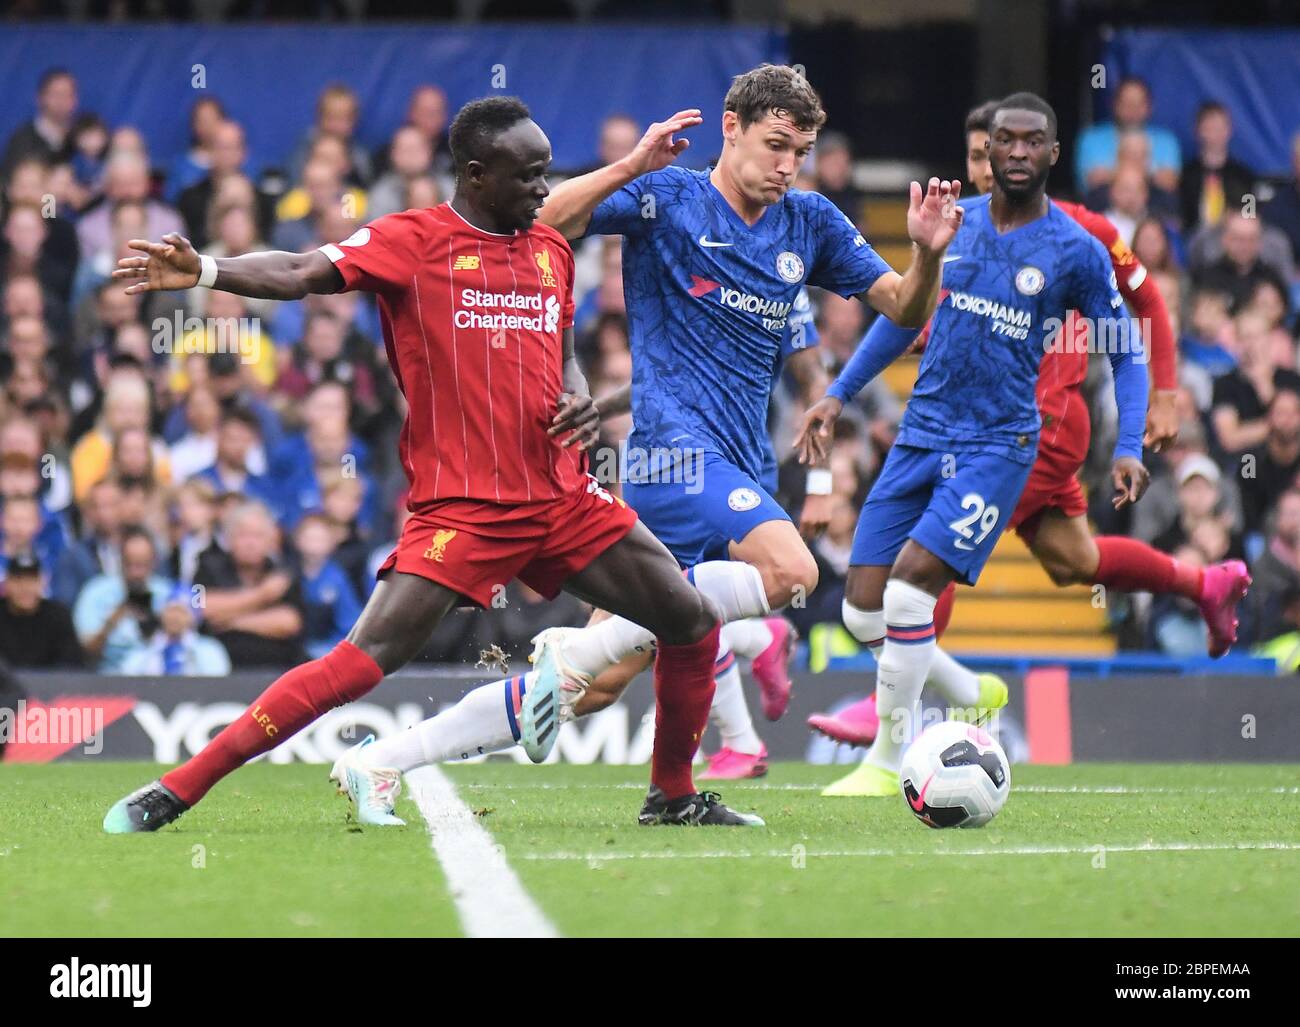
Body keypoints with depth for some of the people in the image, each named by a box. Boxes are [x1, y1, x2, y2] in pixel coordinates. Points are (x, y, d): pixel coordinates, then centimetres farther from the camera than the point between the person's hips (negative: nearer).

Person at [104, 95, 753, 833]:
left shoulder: (552, 251, 13)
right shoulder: (412, 241, -6)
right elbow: (302, 274, -19)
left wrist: (578, 398, 3)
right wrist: (203, 270, -36)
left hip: (563, 494, 7)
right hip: (462, 507, -7)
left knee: (694, 623, 9)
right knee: (365, 661, -18)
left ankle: (673, 796, 30)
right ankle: (174, 792, -14)